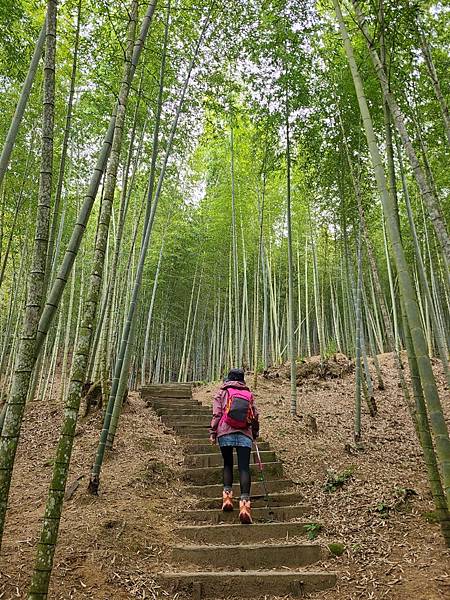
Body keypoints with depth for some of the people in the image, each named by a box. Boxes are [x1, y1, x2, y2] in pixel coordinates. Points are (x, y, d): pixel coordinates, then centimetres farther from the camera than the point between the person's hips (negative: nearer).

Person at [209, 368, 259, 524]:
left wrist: (212, 432, 5)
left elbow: (217, 413, 1)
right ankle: (245, 503, -14)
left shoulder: (222, 392, 10)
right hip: (245, 435, 1)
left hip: (225, 432, -1)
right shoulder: (249, 394, 16)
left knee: (228, 464, 16)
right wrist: (255, 434, 26)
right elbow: (255, 416, 15)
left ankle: (227, 496, 7)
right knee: (244, 468, -3)